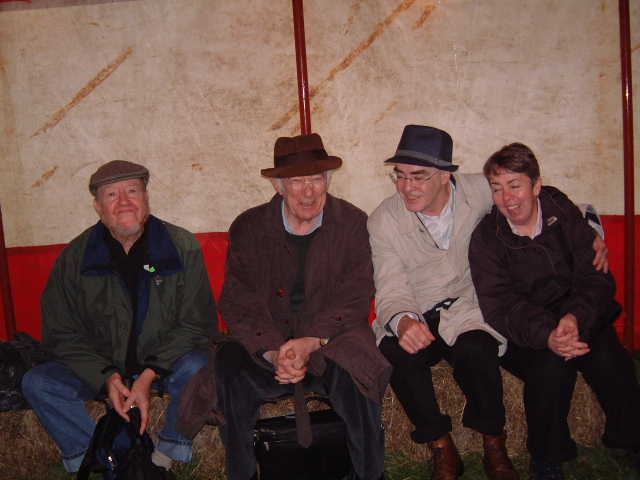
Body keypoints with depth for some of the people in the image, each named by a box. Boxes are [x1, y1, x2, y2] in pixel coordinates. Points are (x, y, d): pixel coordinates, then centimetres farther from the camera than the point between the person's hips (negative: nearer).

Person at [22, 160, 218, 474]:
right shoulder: (75, 257, -4)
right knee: (37, 383, -19)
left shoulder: (182, 247, -9)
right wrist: (107, 376, -17)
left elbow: (196, 324, -8)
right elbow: (61, 333, -1)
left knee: (196, 370, -33)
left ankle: (163, 458, -10)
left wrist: (150, 375, -19)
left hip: (164, 362, -2)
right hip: (101, 367, 2)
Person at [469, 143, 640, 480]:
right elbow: (500, 307, -15)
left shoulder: (564, 215, -2)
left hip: (580, 320, 2)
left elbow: (596, 277, -7)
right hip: (524, 335, -1)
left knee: (608, 359, -27)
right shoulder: (486, 239, -6)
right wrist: (546, 335, -35)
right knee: (551, 364, -31)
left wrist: (576, 318, -29)